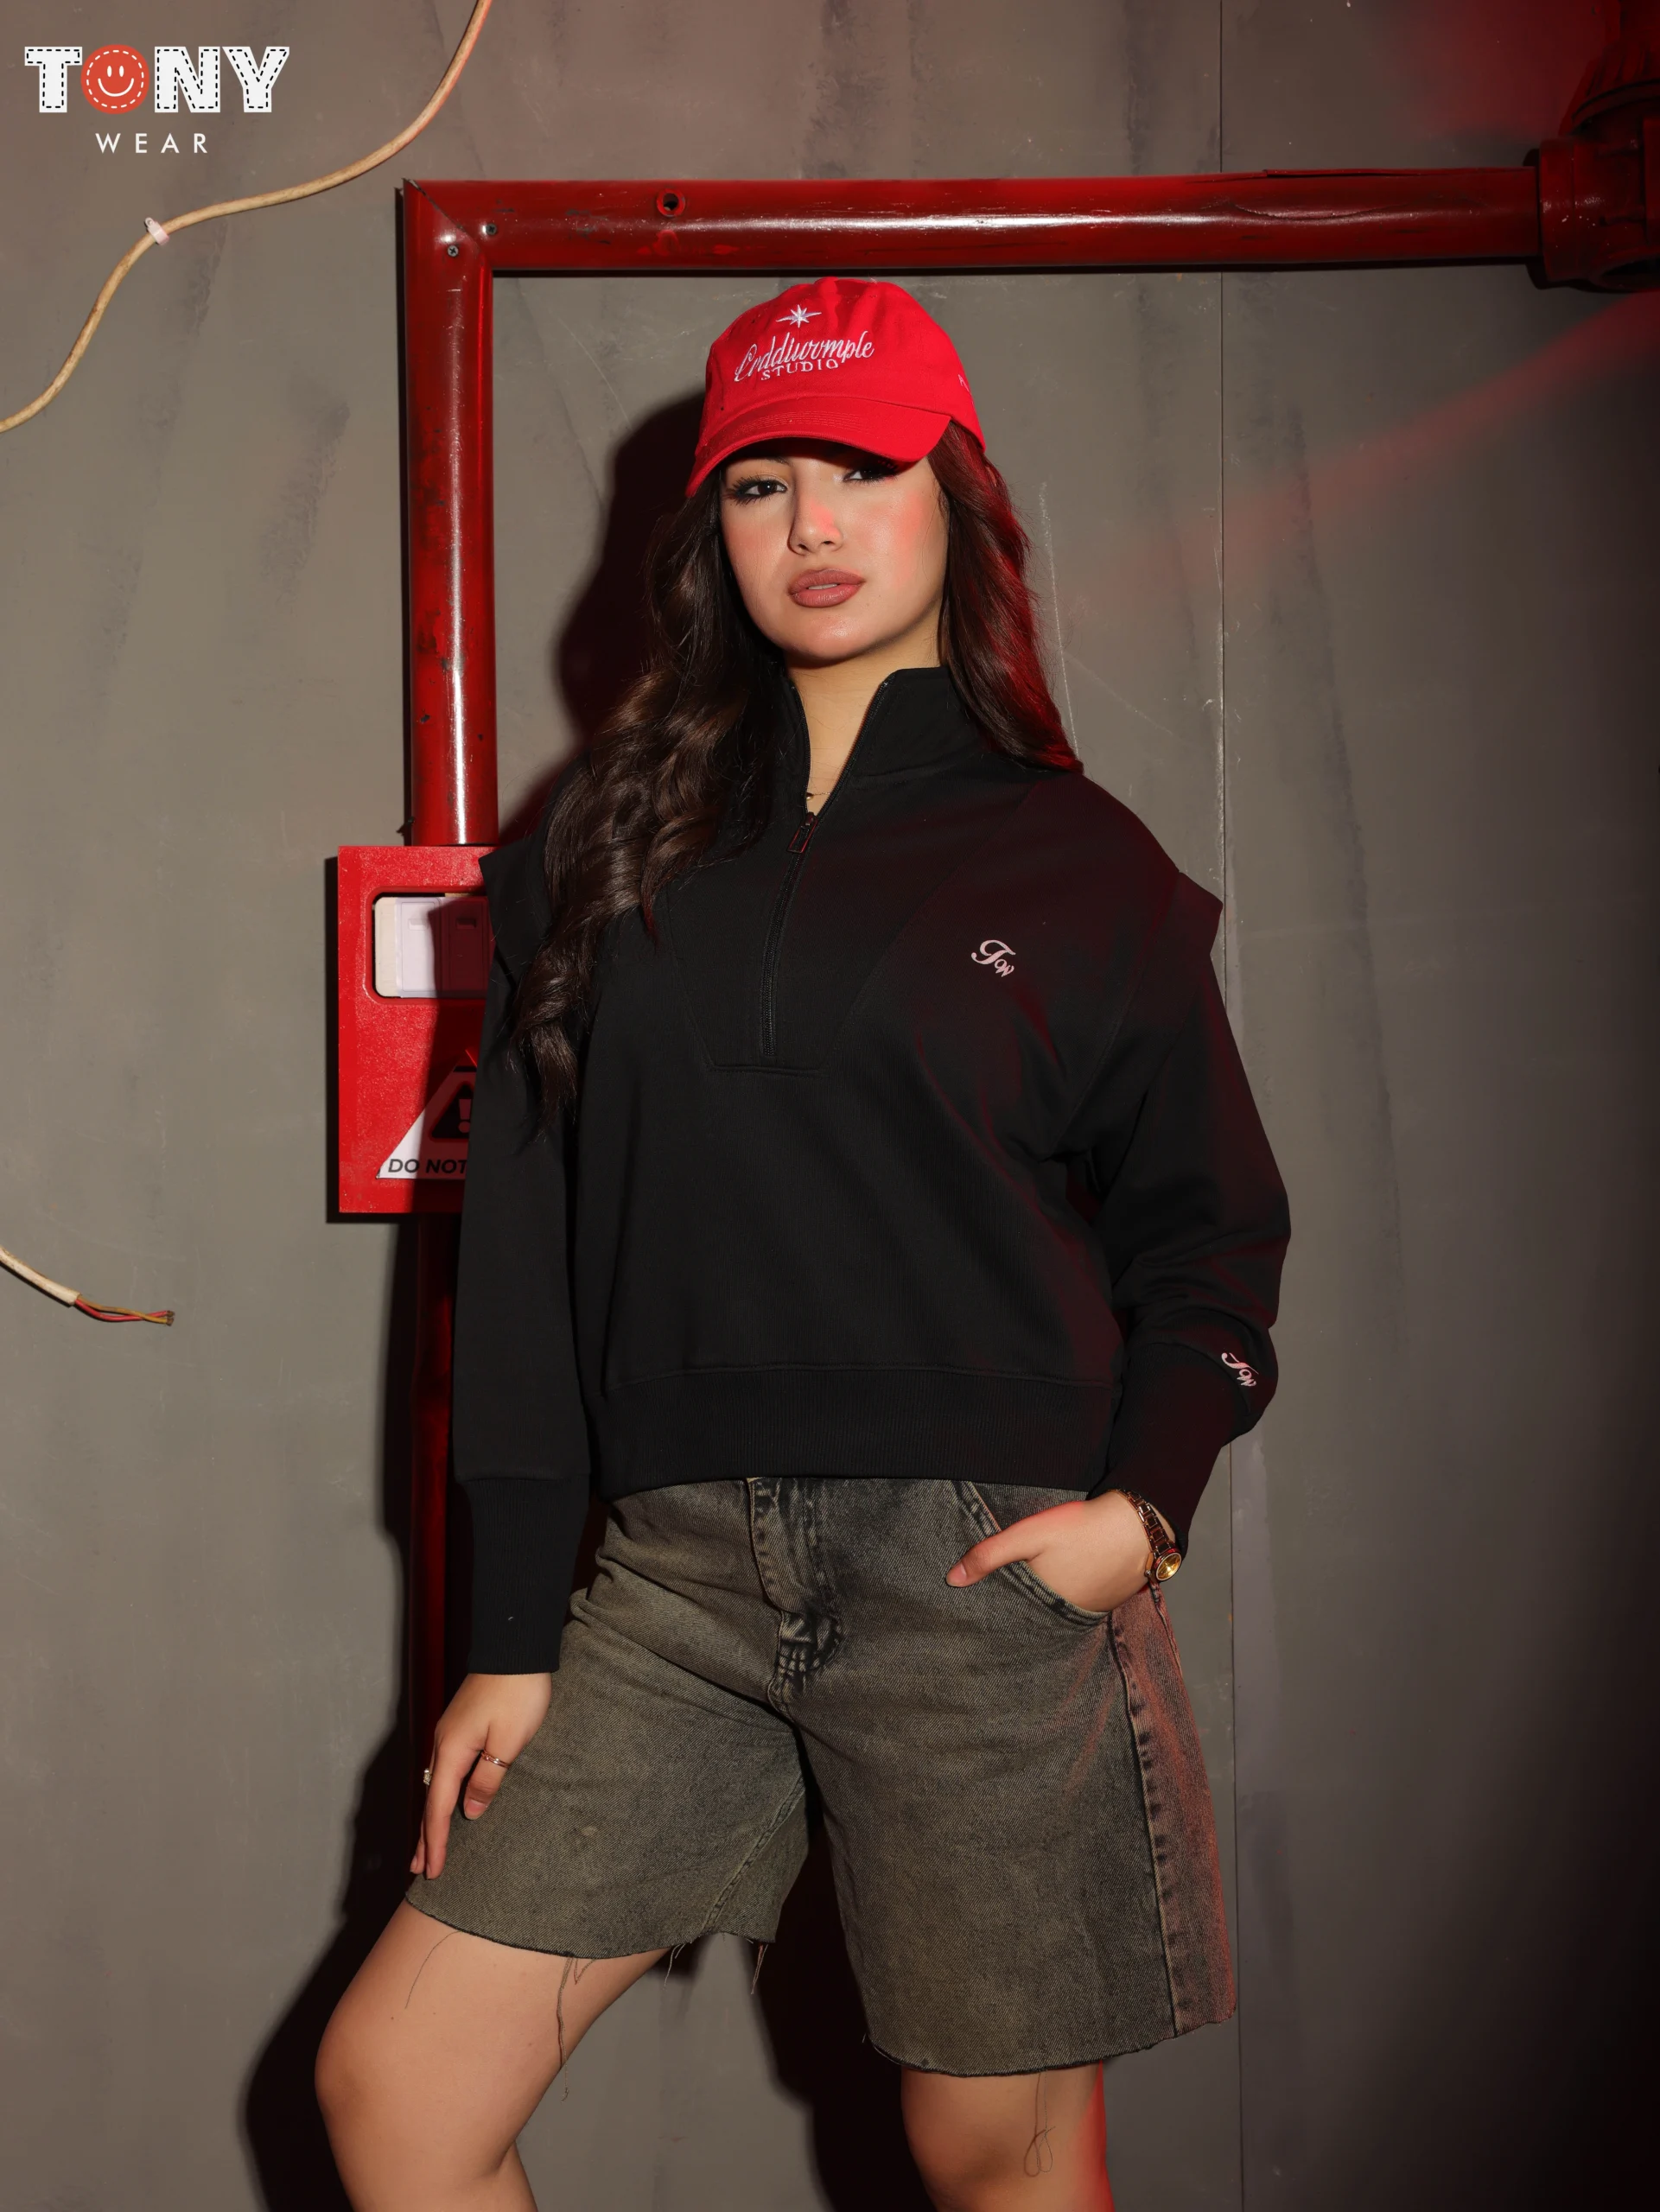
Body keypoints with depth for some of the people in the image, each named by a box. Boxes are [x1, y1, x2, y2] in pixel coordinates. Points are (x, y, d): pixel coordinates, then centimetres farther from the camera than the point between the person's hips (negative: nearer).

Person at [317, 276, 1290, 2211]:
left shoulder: (1074, 863, 5)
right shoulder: (619, 840, 11)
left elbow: (1207, 1228, 8)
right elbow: (524, 1233, 8)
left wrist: (1149, 1502, -11)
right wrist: (513, 1631, 5)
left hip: (981, 1569, -2)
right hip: (685, 1575, 3)